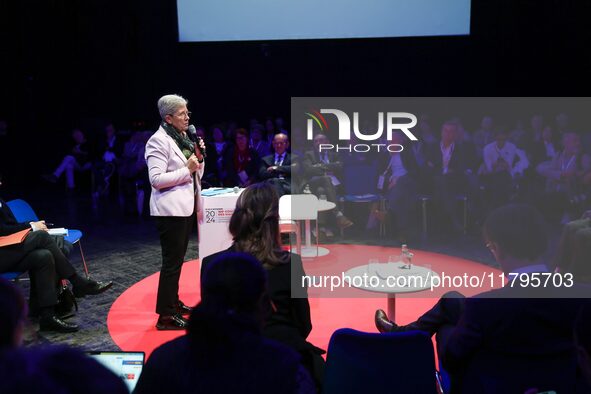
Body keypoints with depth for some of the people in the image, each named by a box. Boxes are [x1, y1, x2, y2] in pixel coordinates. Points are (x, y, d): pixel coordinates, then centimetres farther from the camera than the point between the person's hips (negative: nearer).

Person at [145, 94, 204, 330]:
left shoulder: (183, 138, 13)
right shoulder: (158, 141, -13)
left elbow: (196, 174, 17)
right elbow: (156, 179, -21)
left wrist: (199, 157, -1)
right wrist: (186, 170, -21)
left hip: (186, 206, 9)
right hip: (170, 209, -9)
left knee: (178, 258, 16)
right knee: (172, 261, -6)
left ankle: (173, 302, 29)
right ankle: (165, 315, 0)